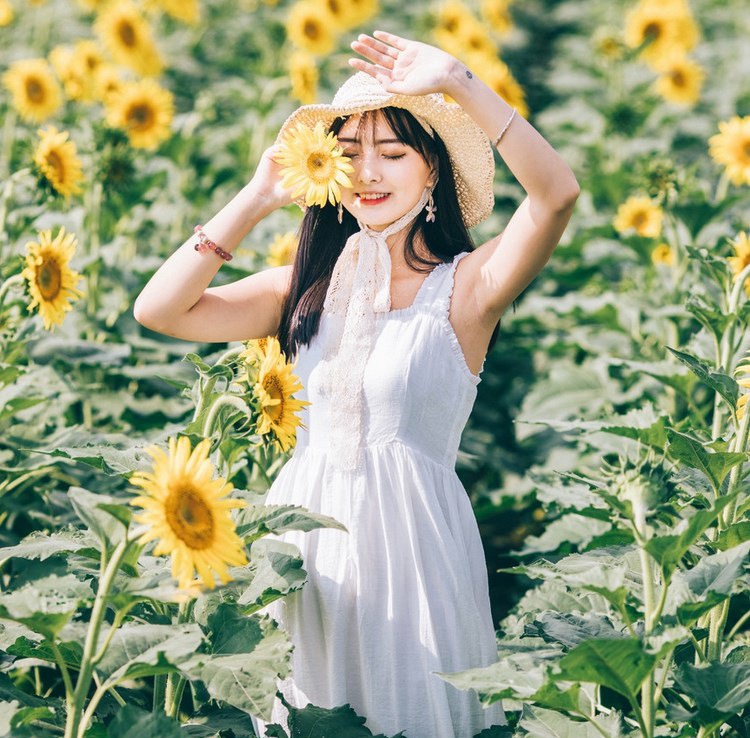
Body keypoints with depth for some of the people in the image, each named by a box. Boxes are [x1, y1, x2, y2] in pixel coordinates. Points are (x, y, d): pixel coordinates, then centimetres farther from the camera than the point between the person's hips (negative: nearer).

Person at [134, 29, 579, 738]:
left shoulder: (465, 286, -6)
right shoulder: (308, 286, 6)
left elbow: (556, 192, -24)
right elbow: (159, 309, -3)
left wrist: (456, 82, -24)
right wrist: (259, 197, -4)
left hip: (410, 541, -4)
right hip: (304, 539, 4)